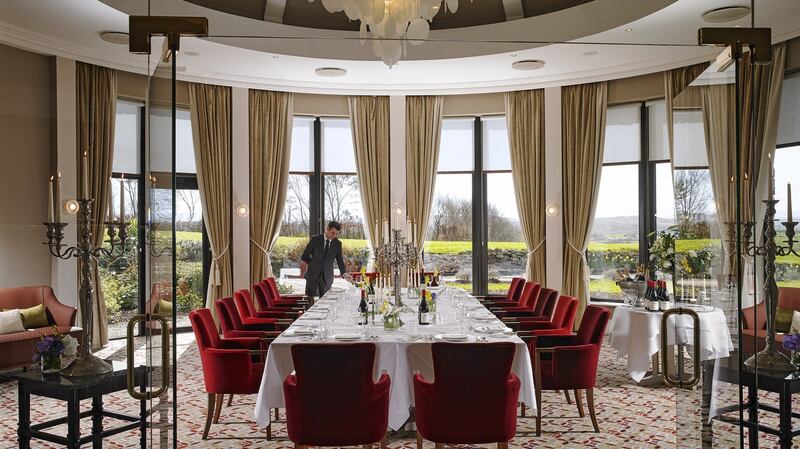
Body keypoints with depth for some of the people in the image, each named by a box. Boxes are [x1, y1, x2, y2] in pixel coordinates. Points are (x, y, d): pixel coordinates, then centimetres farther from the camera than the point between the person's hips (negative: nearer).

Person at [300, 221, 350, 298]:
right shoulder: (315, 239, -4)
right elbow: (304, 257, 2)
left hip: (327, 277, 2)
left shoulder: (337, 243, 2)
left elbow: (339, 260, 4)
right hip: (313, 275, -2)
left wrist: (344, 273, -11)